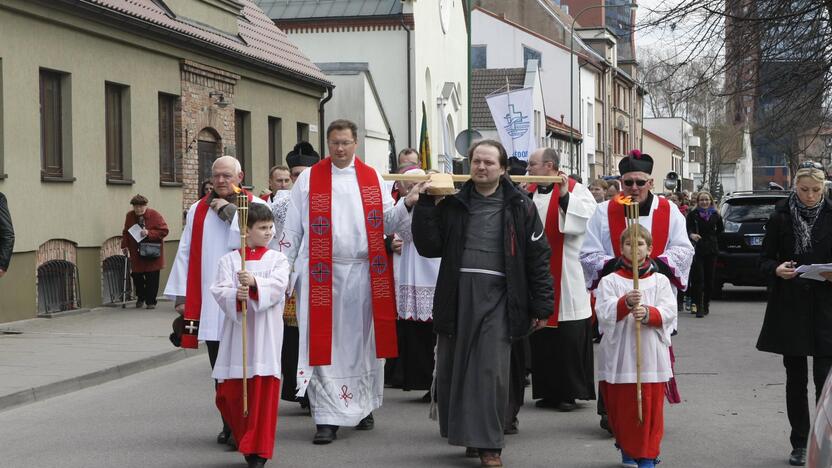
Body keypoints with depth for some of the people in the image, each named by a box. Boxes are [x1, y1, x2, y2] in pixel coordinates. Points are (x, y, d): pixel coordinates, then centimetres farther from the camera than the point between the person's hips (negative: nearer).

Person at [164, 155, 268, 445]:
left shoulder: (254, 206, 3)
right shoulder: (198, 210, 13)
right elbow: (185, 253, 11)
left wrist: (230, 211, -10)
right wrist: (181, 295, 5)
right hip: (209, 301, 3)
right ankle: (229, 424, 15)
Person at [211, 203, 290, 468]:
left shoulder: (277, 259, 7)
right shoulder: (229, 260, 8)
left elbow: (278, 286, -11)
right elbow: (219, 290, -5)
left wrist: (254, 283, -29)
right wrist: (236, 295, -26)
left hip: (266, 332, -1)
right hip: (236, 330, 1)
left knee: (264, 390, -4)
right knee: (229, 393, 2)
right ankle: (245, 442, 26)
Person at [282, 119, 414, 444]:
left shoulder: (371, 178, 10)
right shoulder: (309, 179, 4)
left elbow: (386, 223, 7)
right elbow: (293, 229, 4)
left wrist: (407, 205, -11)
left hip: (363, 272, 2)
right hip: (323, 274, -2)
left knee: (362, 340, 8)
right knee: (325, 341, -3)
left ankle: (362, 405, 22)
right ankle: (327, 417, -1)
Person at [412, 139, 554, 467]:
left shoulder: (519, 207, 3)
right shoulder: (452, 204, 9)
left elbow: (538, 257, 3)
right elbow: (429, 247, 3)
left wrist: (542, 306, -1)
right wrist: (424, 206, -6)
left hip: (497, 297, -3)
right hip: (456, 294, 3)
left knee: (492, 371, -6)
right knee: (451, 368, 8)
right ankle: (467, 432, 23)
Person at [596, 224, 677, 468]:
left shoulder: (660, 281, 9)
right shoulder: (610, 281, 6)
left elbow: (669, 311, -3)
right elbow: (604, 313, -9)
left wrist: (648, 313, -22)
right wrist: (625, 303, -27)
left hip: (651, 355, 0)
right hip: (619, 355, 0)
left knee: (651, 407, 0)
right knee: (621, 406, 4)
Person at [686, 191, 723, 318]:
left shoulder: (715, 215, 8)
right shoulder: (693, 215, -2)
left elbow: (720, 229, 24)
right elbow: (688, 229, -13)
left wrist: (712, 236, 13)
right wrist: (692, 235, -34)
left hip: (711, 250, 4)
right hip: (697, 249, -4)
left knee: (709, 278, 7)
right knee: (698, 278, -11)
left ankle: (706, 304, 21)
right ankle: (699, 307, -13)